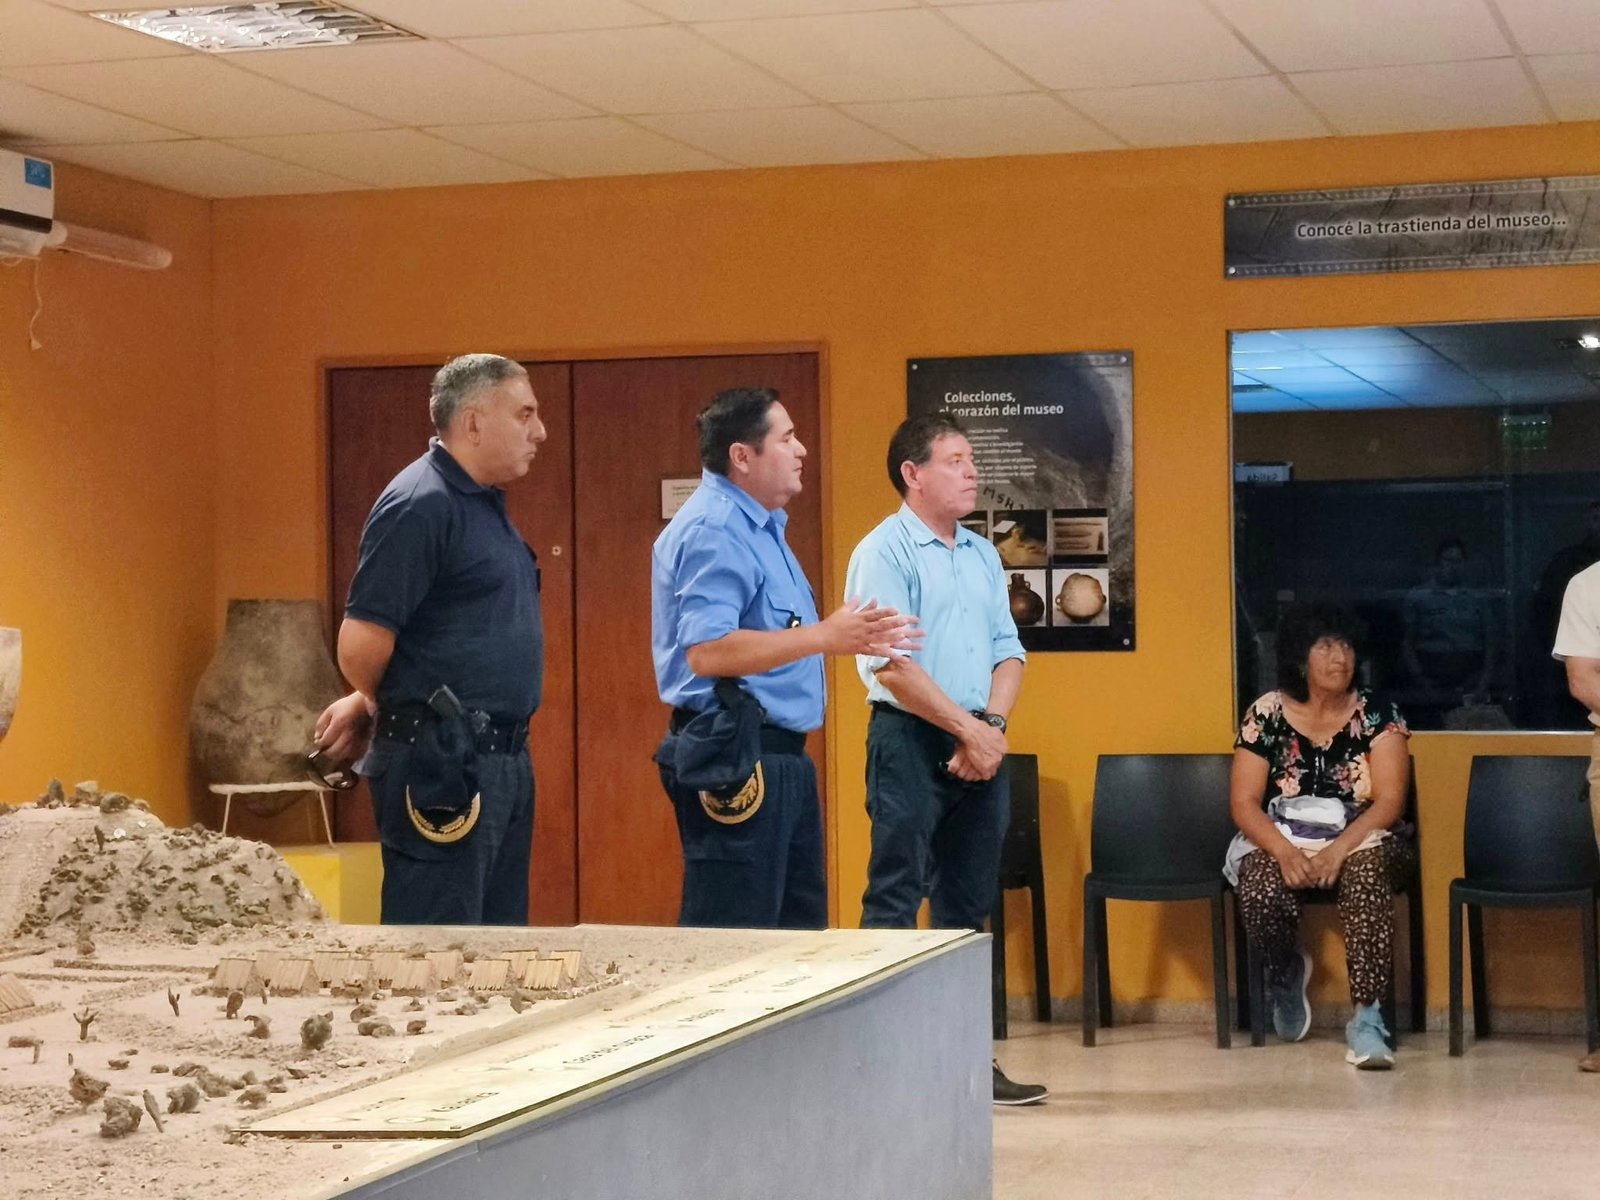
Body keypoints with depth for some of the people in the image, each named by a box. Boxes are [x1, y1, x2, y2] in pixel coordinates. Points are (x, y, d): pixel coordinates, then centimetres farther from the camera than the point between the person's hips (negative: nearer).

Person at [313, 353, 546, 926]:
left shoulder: (485, 503, 16)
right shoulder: (420, 504, -14)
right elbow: (362, 643, -18)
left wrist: (367, 706, 13)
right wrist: (384, 711, 2)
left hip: (502, 763, 9)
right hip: (441, 768, -9)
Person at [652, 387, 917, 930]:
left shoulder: (760, 526, 16)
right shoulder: (712, 530, -17)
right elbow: (706, 652, -28)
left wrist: (849, 637, 17)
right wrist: (824, 637, -25)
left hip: (777, 757, 11)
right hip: (731, 762, -11)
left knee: (801, 931, 15)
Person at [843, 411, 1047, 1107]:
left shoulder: (982, 556, 15)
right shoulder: (884, 553, -7)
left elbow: (1008, 651, 12)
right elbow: (891, 664, -15)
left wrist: (993, 725, -5)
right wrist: (966, 728, -13)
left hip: (981, 746, 7)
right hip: (910, 738, -7)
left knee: (968, 905, 10)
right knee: (895, 899, -7)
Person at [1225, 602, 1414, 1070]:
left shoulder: (1377, 716, 0)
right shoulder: (1265, 716, 2)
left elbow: (1389, 800, -8)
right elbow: (1244, 802, -2)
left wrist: (1339, 849, -24)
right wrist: (1285, 852, -21)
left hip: (1360, 842, 0)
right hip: (1281, 840, 1)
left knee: (1367, 873, -37)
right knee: (1261, 893, -33)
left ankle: (1366, 1018, -38)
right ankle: (1287, 970, 6)